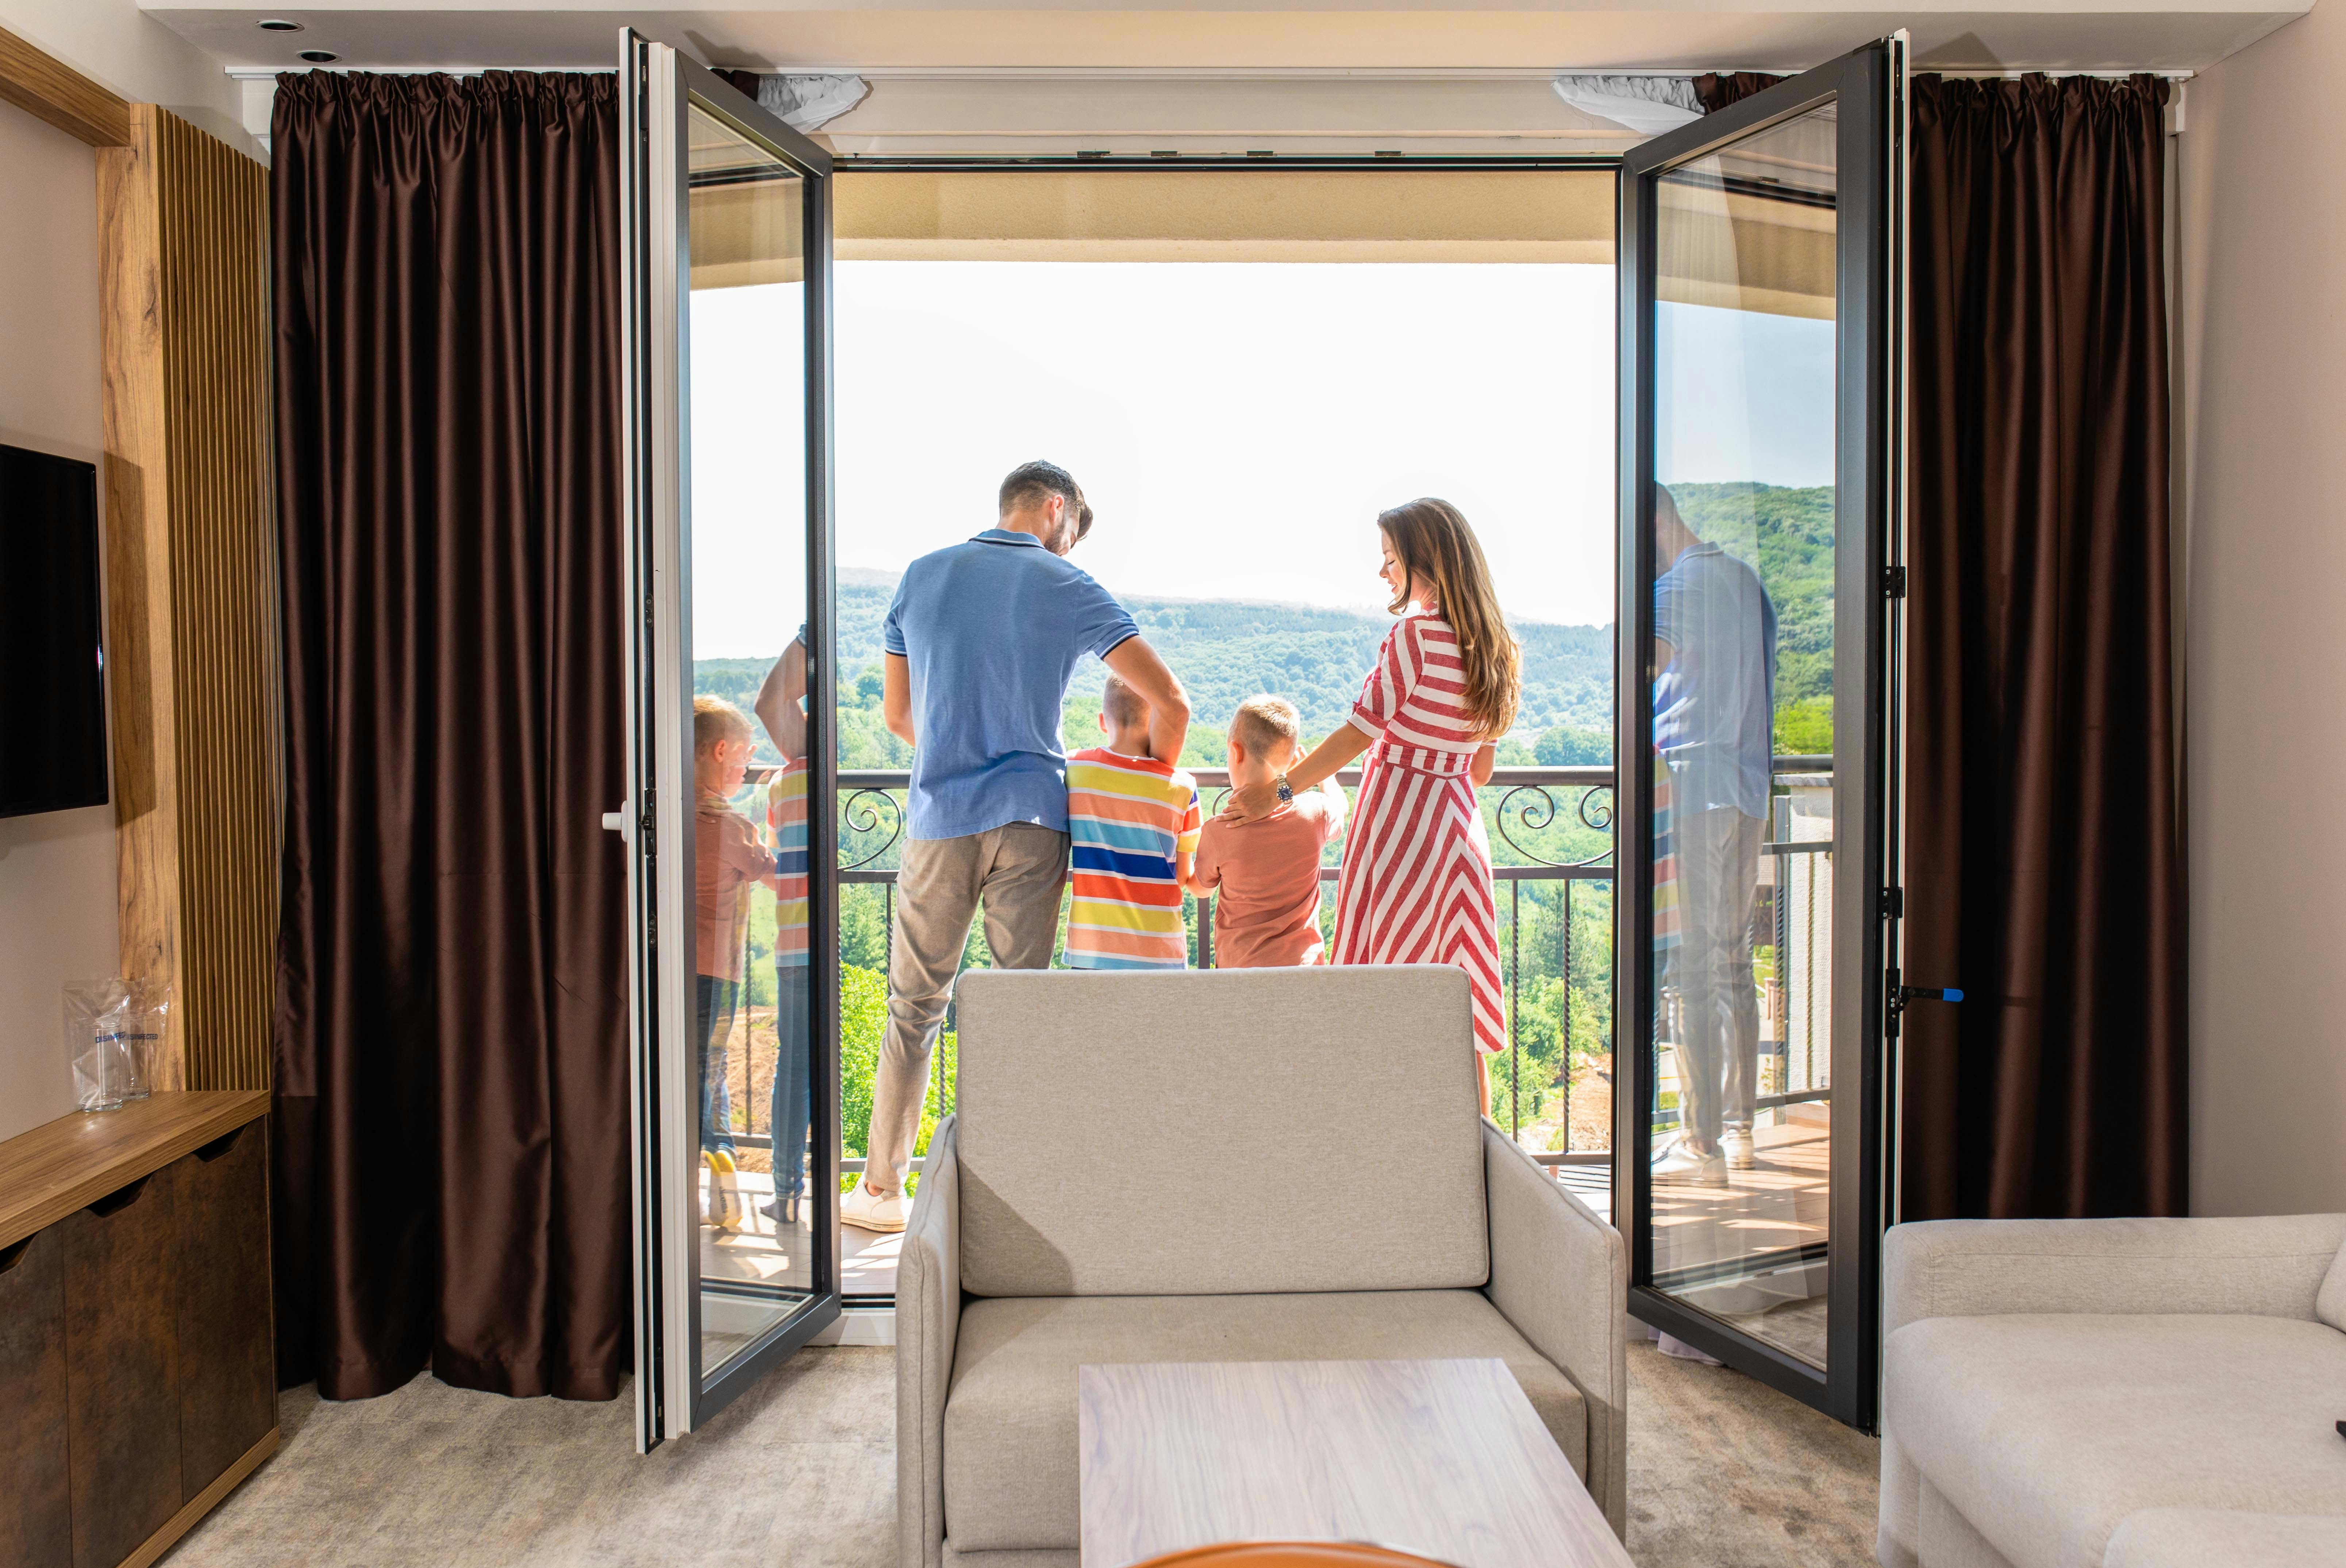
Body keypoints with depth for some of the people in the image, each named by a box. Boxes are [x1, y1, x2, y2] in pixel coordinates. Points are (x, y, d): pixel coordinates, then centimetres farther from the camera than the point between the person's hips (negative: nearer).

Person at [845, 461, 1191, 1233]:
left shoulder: (921, 576, 9)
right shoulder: (1068, 589, 0)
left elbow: (897, 714, 16)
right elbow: (1169, 702, -5)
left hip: (938, 821, 2)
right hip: (1029, 821, -2)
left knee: (914, 1007, 11)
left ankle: (882, 1189, 16)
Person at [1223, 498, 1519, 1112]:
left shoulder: (1415, 635, -13)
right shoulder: (1494, 648, 9)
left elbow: (1357, 733, -12)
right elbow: (1481, 766, 14)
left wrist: (1275, 791, -4)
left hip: (1397, 824, -7)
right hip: (1458, 825, 7)